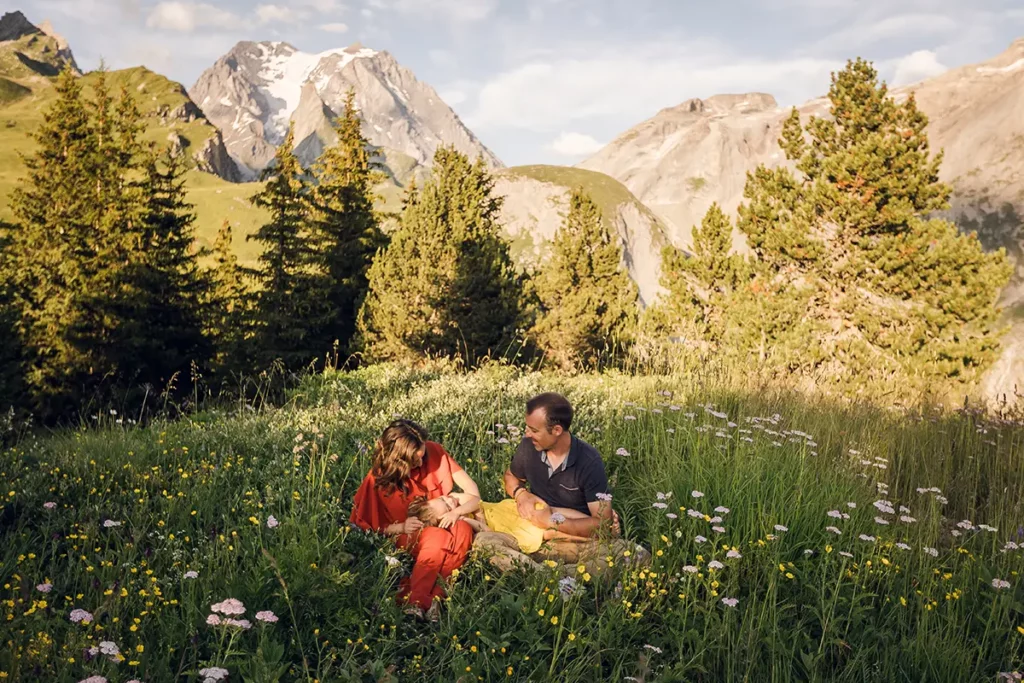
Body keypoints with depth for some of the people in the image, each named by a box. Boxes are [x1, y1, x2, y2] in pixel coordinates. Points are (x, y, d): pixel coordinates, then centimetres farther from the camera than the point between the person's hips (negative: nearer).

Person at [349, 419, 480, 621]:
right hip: (408, 535, -2)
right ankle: (418, 601, -42)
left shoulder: (434, 452, -11)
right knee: (438, 537, -36)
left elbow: (472, 490, -8)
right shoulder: (378, 479, -13)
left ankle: (432, 594, -39)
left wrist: (457, 511, -28)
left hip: (443, 521, 2)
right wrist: (401, 527, -20)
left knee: (463, 530, -33)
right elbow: (372, 526, -2)